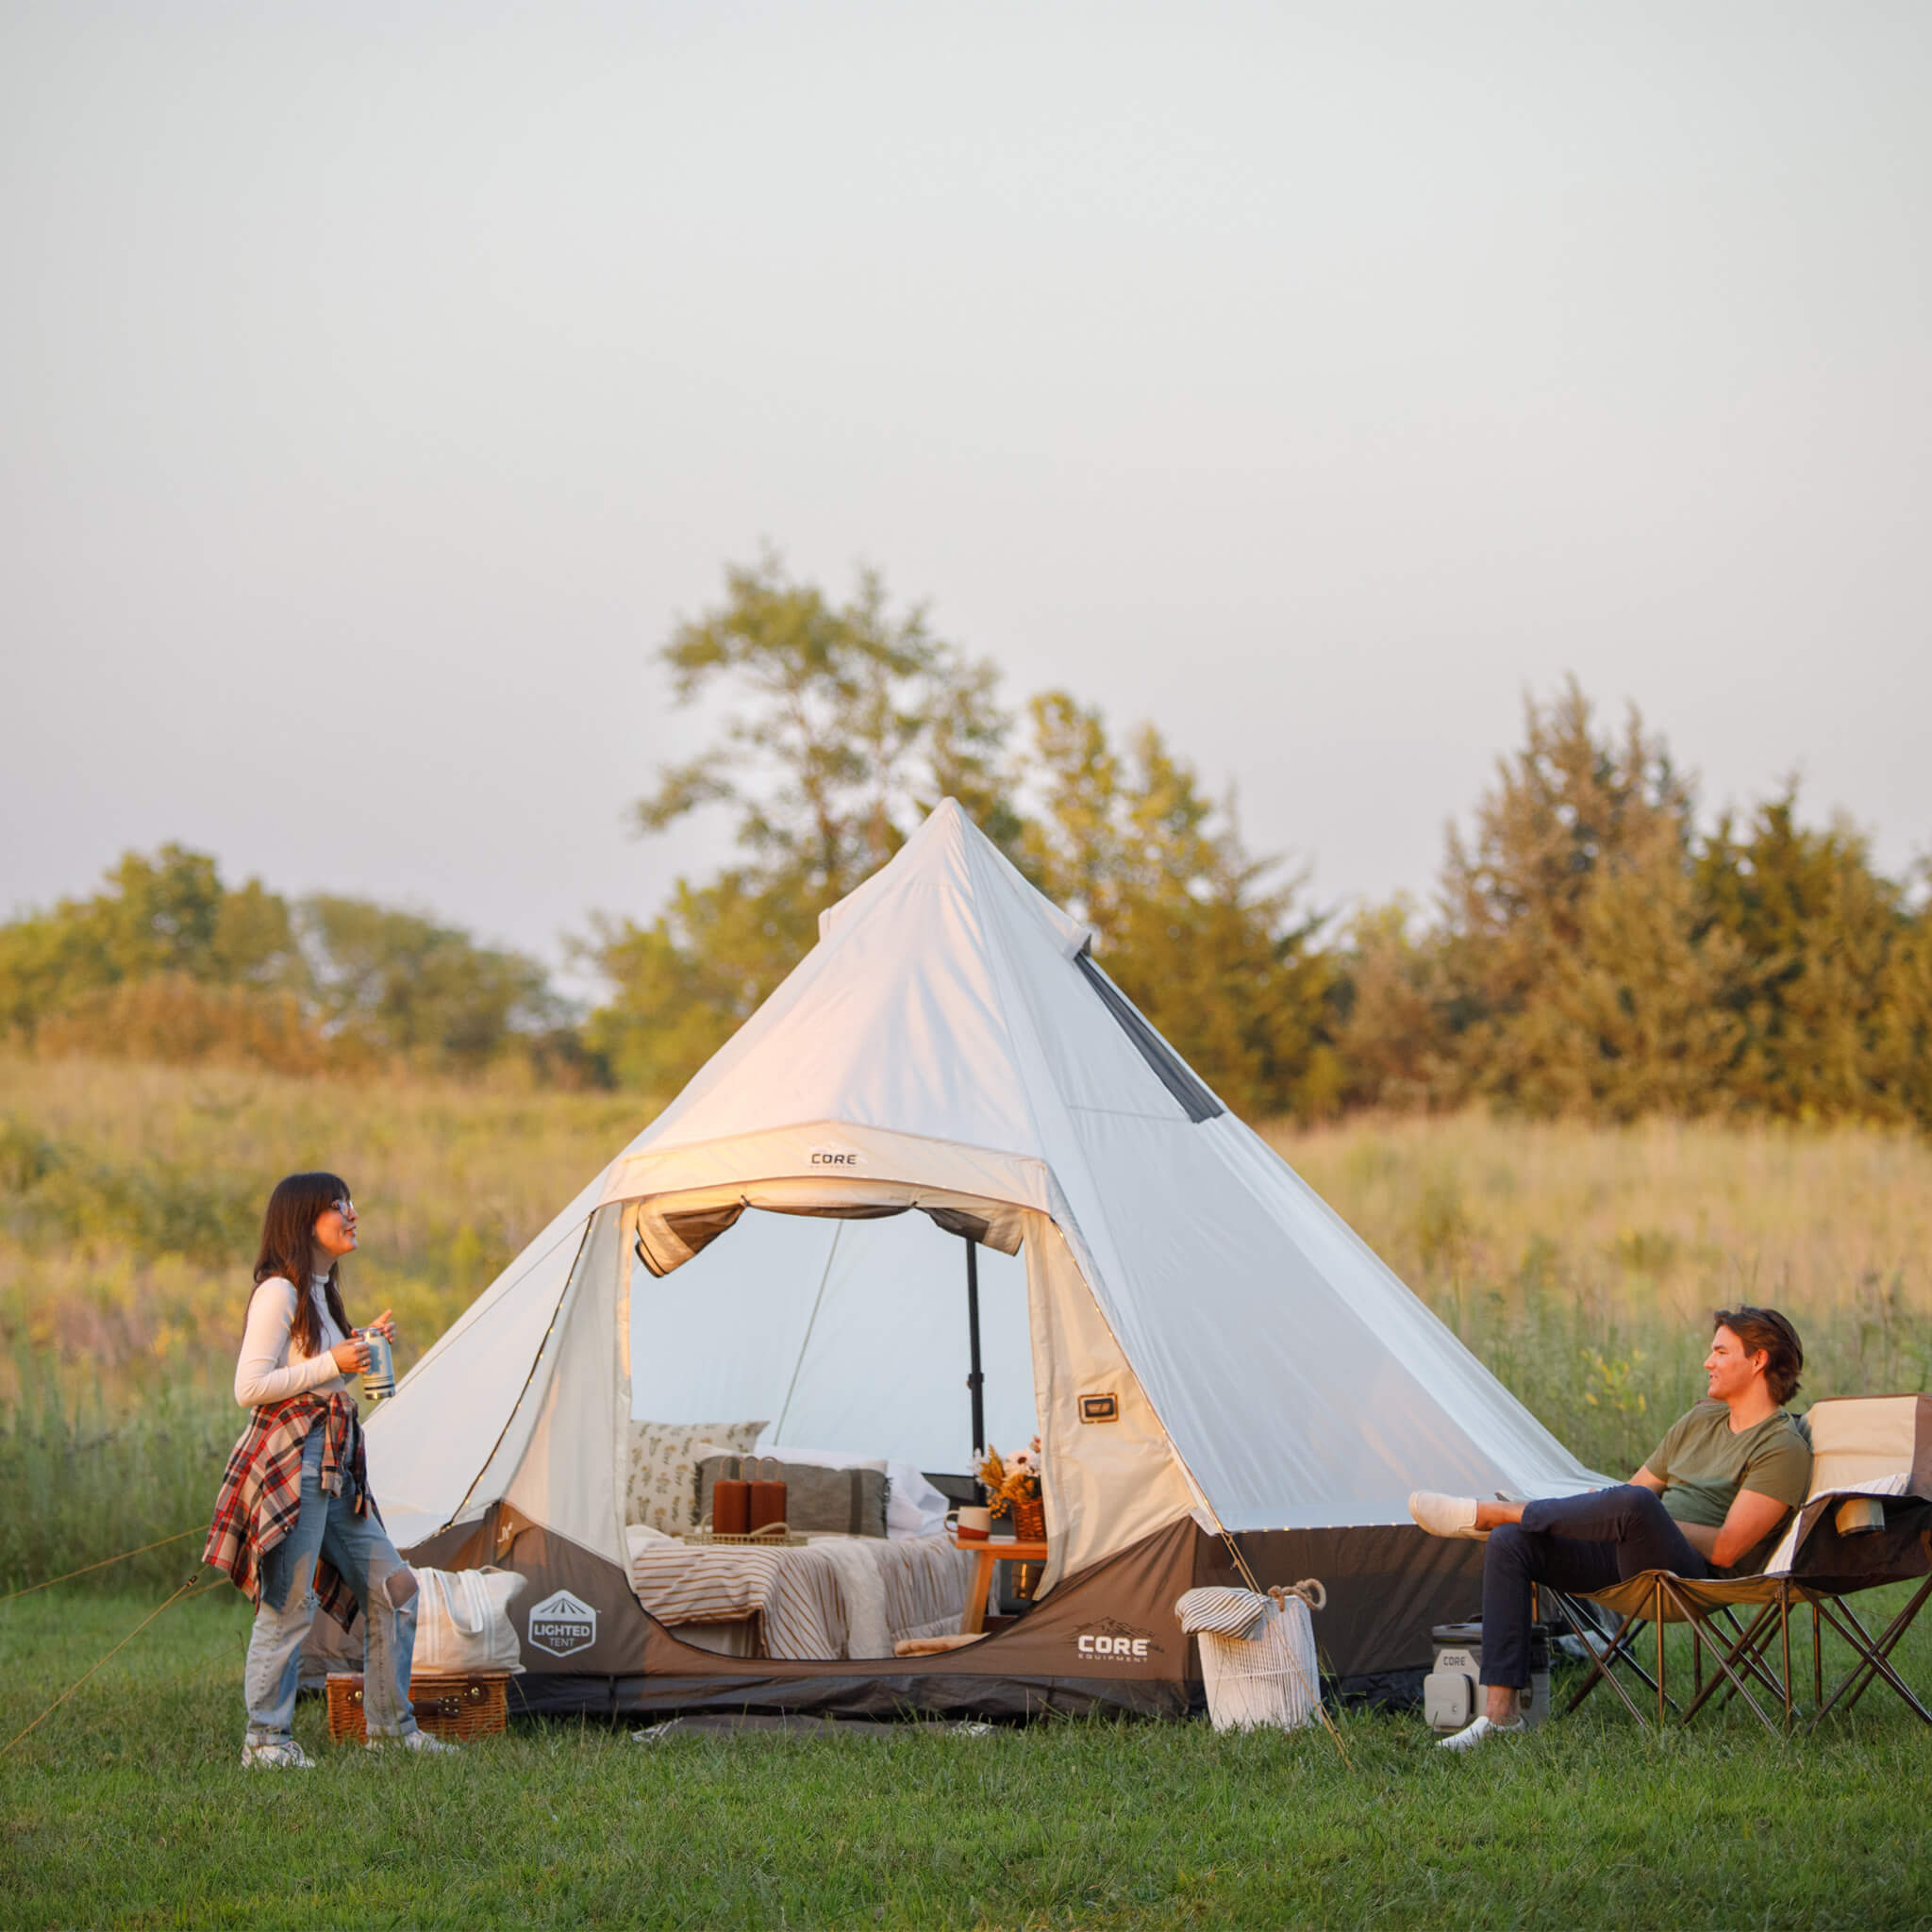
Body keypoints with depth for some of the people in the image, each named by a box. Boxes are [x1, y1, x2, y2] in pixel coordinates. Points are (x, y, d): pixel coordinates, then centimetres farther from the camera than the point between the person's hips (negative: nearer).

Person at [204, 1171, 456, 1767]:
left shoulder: (320, 1292, 18)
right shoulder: (278, 1292, -11)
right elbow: (249, 1387, -16)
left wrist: (367, 1346, 12)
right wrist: (332, 1365, -17)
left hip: (334, 1465, 10)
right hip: (290, 1460, -10)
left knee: (391, 1586, 8)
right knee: (289, 1601, -8)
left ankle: (391, 1726, 15)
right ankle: (265, 1738, -1)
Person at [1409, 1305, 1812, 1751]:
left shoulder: (1783, 1447, -6)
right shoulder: (1700, 1421, 21)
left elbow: (1725, 1548, -14)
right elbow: (1639, 1484, 25)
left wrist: (1650, 1522, -9)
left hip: (1695, 1577, -8)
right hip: (1629, 1561, 8)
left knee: (1632, 1504, -40)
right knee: (1509, 1542, -14)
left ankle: (1486, 1512, -21)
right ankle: (1499, 1710, -17)